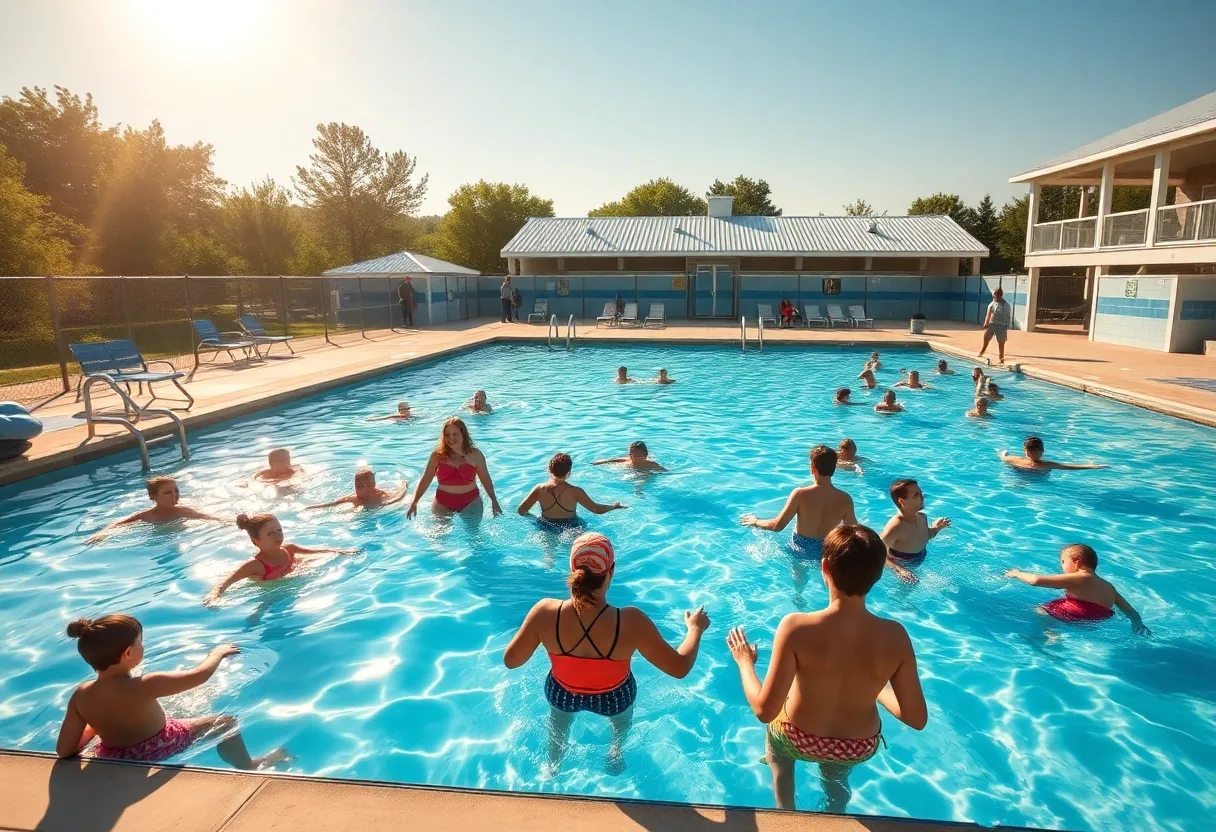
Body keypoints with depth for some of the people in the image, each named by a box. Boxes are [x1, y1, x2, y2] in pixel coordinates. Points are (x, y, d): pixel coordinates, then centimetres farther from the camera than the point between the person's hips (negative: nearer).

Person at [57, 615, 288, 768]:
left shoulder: (81, 694, -20)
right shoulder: (143, 687, -36)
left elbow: (64, 750, -14)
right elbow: (201, 675, -27)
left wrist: (96, 724, 4)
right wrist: (217, 654, -6)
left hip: (114, 758, 6)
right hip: (159, 749, -5)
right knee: (227, 723, 11)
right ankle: (249, 767, 27)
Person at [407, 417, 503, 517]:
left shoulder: (475, 455, -3)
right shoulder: (437, 455, -4)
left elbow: (485, 479, 4)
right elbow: (425, 480, 0)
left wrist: (494, 501, 0)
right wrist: (414, 502, -5)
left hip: (470, 502, 0)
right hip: (443, 504, 0)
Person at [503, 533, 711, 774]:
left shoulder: (545, 612, -34)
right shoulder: (631, 622, -38)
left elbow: (510, 661, -19)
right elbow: (680, 668, -26)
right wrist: (695, 628, -7)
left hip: (561, 695, 1)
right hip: (614, 699, -1)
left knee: (559, 723, 40)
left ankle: (552, 766, 62)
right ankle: (616, 754, 62)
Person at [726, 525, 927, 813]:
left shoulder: (796, 627, -35)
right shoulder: (895, 635, -25)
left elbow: (764, 711, -29)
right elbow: (917, 719, -14)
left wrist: (745, 662, -11)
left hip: (797, 738, -2)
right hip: (859, 749, 2)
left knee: (774, 737, 37)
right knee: (835, 778, 40)